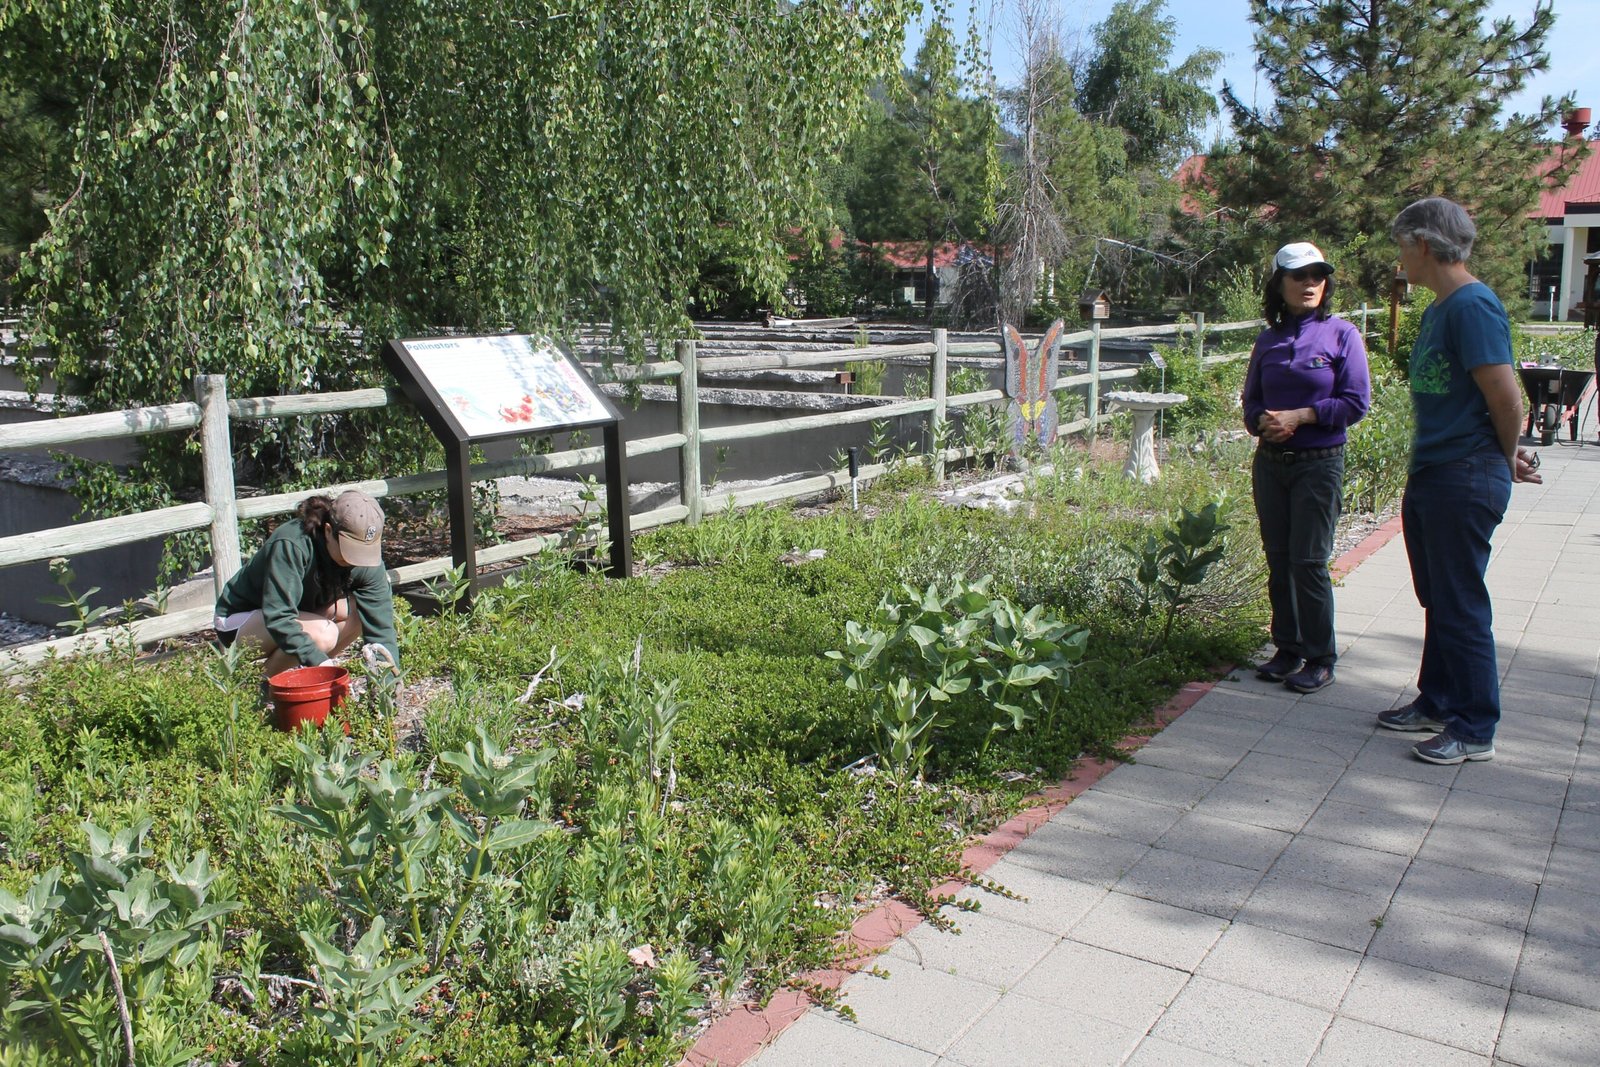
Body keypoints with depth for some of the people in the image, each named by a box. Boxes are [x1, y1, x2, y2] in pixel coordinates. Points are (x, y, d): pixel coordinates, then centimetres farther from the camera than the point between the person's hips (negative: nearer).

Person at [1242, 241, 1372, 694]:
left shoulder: (1341, 334, -3)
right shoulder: (1268, 340, 9)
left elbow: (1356, 401, -8)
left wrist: (1299, 416, -16)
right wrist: (1263, 421, -9)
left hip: (1319, 464, -4)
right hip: (1270, 462, 5)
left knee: (1309, 562, -5)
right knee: (1279, 560, 9)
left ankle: (1320, 660, 7)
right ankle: (1288, 649, 22)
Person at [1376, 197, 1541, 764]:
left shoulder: (1473, 306, -17)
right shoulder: (1438, 310, 13)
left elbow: (1507, 399, -19)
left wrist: (1505, 458, -2)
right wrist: (1508, 454, 9)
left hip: (1465, 480, -9)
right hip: (1430, 477, 10)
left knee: (1461, 606, -1)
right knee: (1438, 601, 17)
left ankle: (1475, 730, 10)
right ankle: (1437, 704, 30)